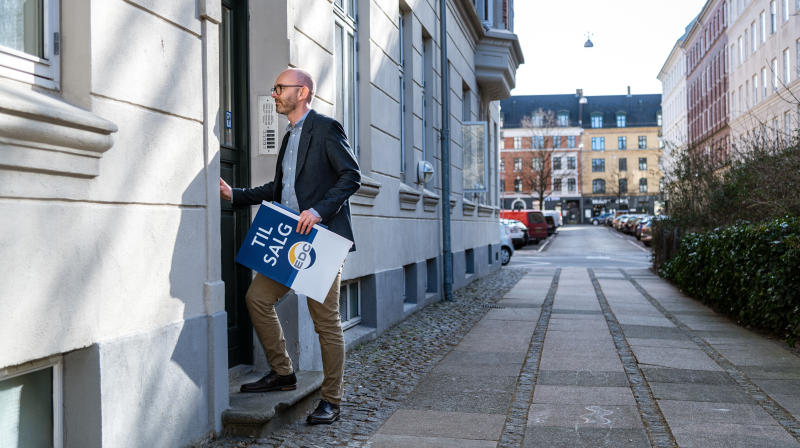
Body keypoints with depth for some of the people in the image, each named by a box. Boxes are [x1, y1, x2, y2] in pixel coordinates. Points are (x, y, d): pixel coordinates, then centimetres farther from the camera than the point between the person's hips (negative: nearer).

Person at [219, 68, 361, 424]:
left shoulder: (325, 128, -5)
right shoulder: (290, 136, 22)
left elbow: (351, 176, -14)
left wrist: (319, 210, -23)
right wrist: (235, 195, 20)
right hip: (290, 239, 9)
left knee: (326, 320, -3)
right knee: (257, 298, 7)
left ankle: (331, 402, 8)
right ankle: (282, 373, 21)